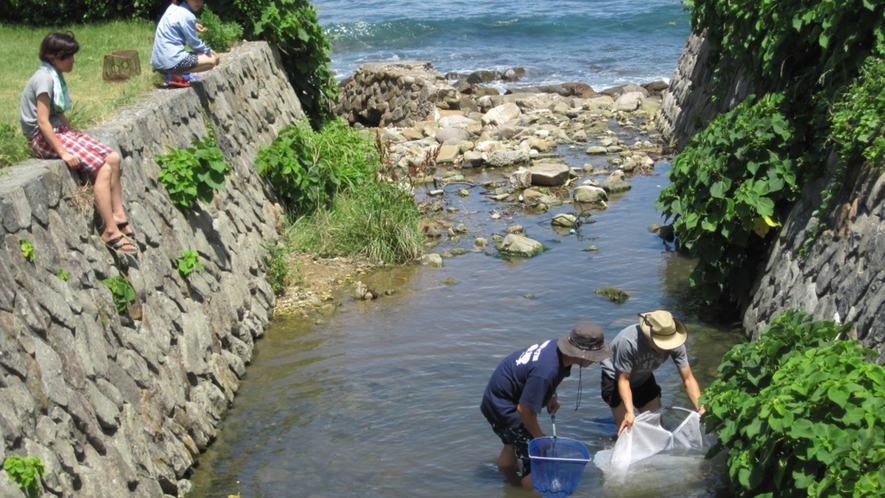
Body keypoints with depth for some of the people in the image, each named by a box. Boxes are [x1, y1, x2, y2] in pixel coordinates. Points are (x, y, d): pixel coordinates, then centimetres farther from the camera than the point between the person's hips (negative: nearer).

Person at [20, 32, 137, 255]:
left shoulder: (55, 75, 11)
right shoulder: (45, 78, -18)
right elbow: (42, 122, -22)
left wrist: (74, 134, 5)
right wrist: (63, 152, -23)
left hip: (59, 131, 9)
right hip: (43, 137, -9)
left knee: (113, 158, -2)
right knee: (102, 167, -19)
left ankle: (118, 215, 2)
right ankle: (110, 230, -18)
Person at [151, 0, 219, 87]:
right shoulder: (187, 16, -13)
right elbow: (195, 44, -5)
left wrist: (193, 26, 16)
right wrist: (209, 51, 12)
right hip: (171, 62, -9)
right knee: (212, 59, 0)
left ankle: (172, 74, 9)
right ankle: (177, 75, -7)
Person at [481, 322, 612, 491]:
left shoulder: (559, 348, -12)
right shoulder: (546, 371, -39)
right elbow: (525, 410, -30)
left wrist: (551, 397, 4)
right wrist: (540, 437, -14)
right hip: (502, 405, -10)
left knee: (514, 443, 28)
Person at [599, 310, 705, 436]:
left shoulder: (674, 342, -28)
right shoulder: (628, 341, -41)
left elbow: (688, 379, -22)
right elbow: (623, 379, -31)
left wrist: (701, 409, -34)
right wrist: (630, 411, -43)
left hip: (644, 378, 5)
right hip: (616, 377, -5)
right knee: (626, 426, -13)